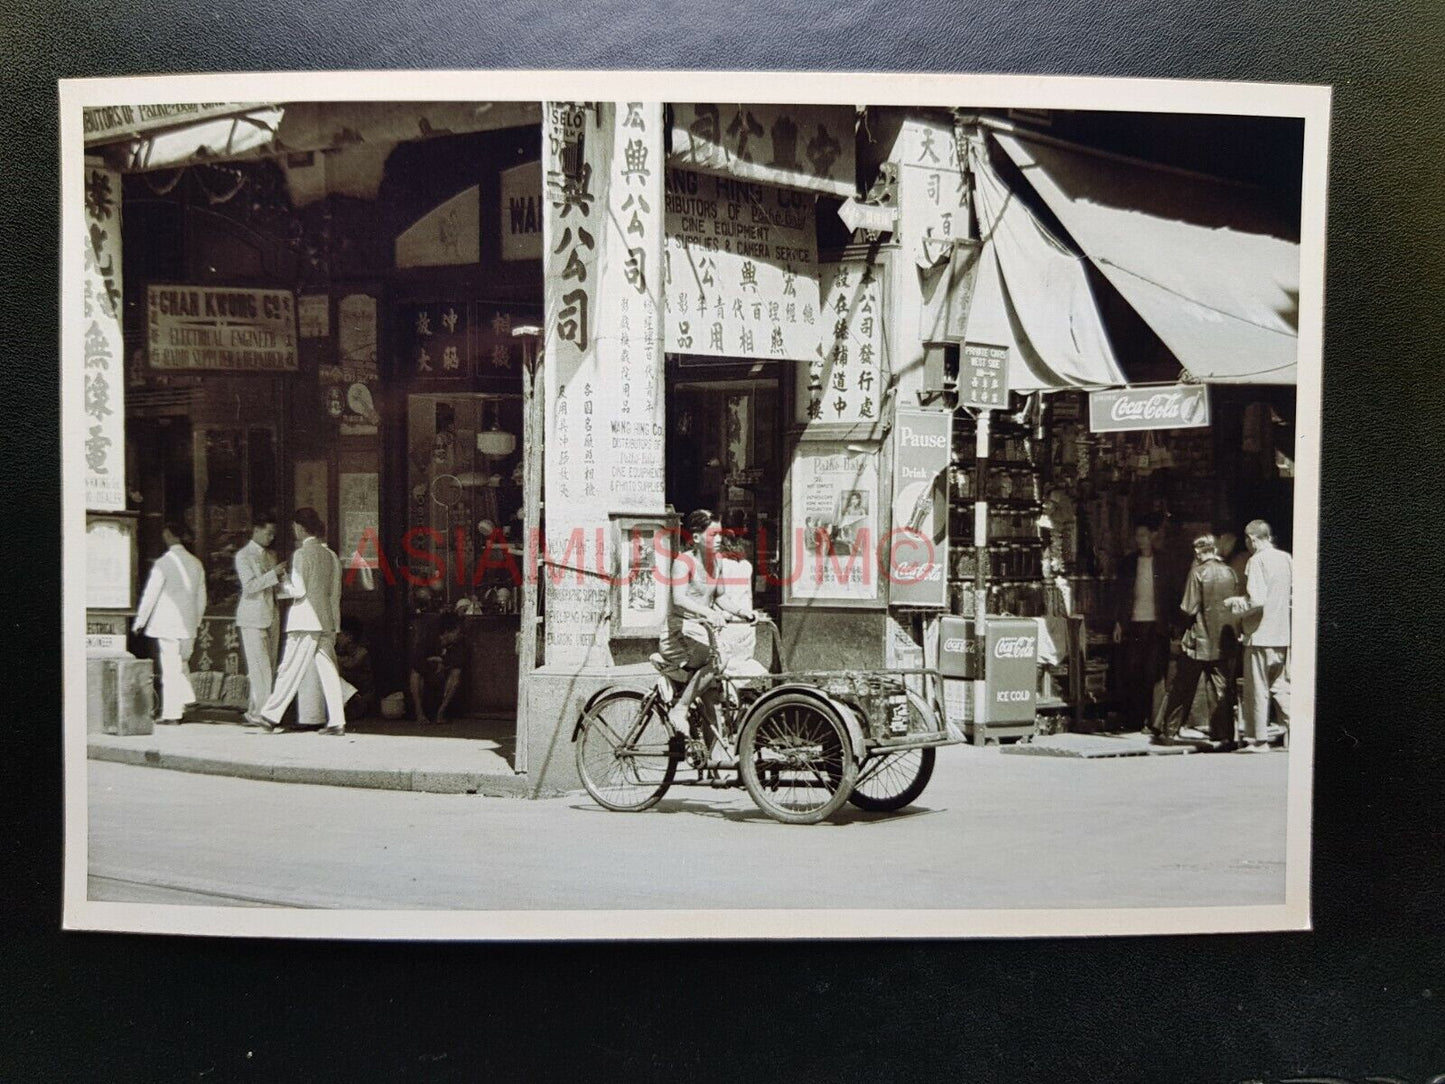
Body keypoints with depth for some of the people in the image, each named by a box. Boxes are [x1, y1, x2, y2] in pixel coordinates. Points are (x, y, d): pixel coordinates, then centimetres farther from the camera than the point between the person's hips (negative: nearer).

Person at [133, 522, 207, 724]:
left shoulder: (164, 563, -11)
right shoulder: (196, 563, 6)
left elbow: (150, 595, -8)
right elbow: (201, 597, 12)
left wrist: (139, 621, 1)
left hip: (167, 622, -5)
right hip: (188, 623, 5)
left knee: (170, 668, -1)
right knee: (182, 664, 19)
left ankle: (171, 713, 2)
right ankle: (186, 700, 12)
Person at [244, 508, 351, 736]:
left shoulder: (302, 553, -9)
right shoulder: (330, 555, 11)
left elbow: (299, 590, -15)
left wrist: (284, 584, 5)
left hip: (305, 621, -6)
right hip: (327, 622, 6)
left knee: (290, 670, 0)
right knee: (328, 672, 5)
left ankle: (270, 716, 9)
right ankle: (337, 721, 3)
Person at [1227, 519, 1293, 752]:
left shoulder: (1257, 560, -12)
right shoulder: (1286, 559, 7)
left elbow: (1256, 599, -20)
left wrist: (1235, 603, -4)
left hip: (1261, 634, -7)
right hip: (1284, 634, 7)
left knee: (1258, 689, 2)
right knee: (1281, 687, 14)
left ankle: (1259, 740, 7)